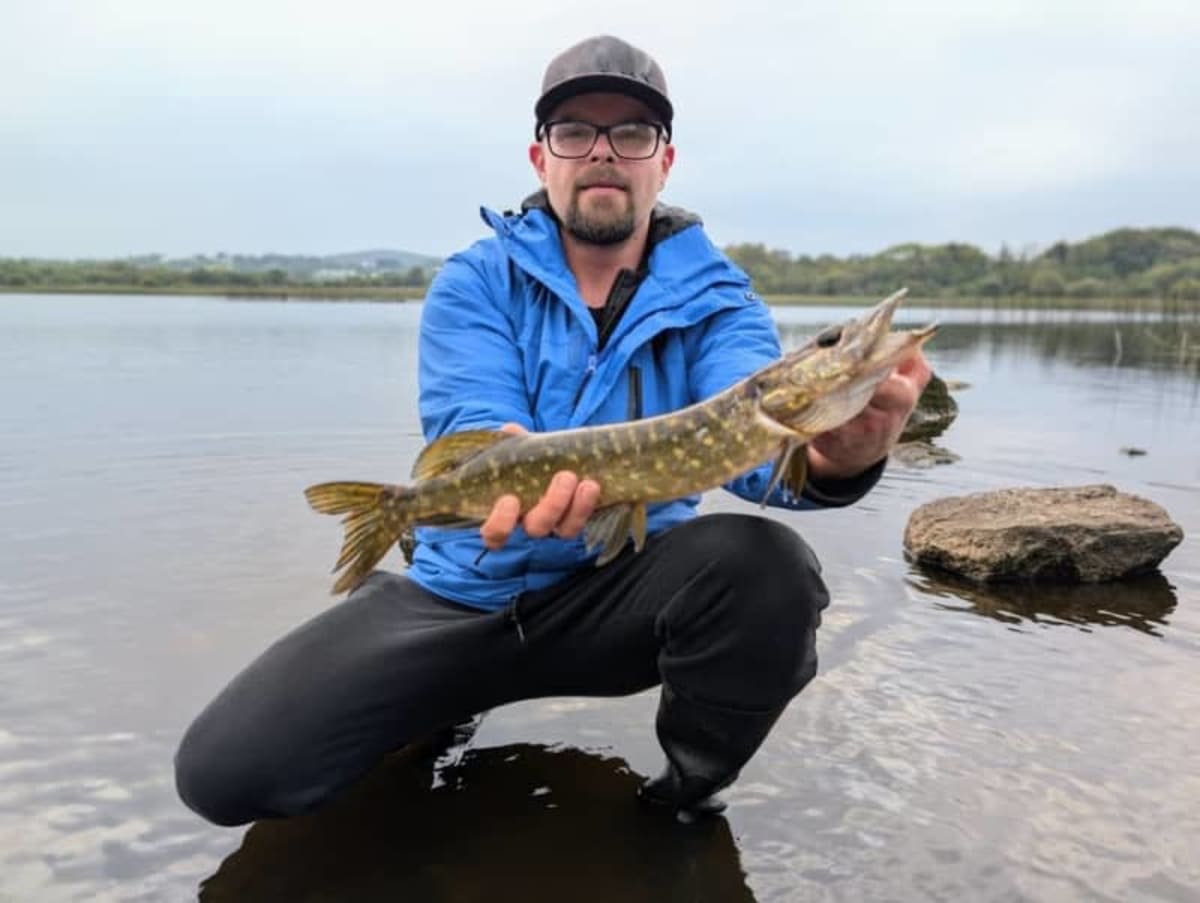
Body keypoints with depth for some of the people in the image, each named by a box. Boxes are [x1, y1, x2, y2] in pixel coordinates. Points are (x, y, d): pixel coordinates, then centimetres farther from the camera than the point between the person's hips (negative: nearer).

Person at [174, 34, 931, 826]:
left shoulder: (716, 300, -4)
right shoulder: (472, 283, -3)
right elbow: (474, 430, -19)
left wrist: (832, 457, -49)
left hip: (628, 588, 0)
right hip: (466, 592, 1)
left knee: (770, 567, -33)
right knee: (228, 768, -13)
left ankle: (689, 797, -2)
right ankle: (448, 711, 17)